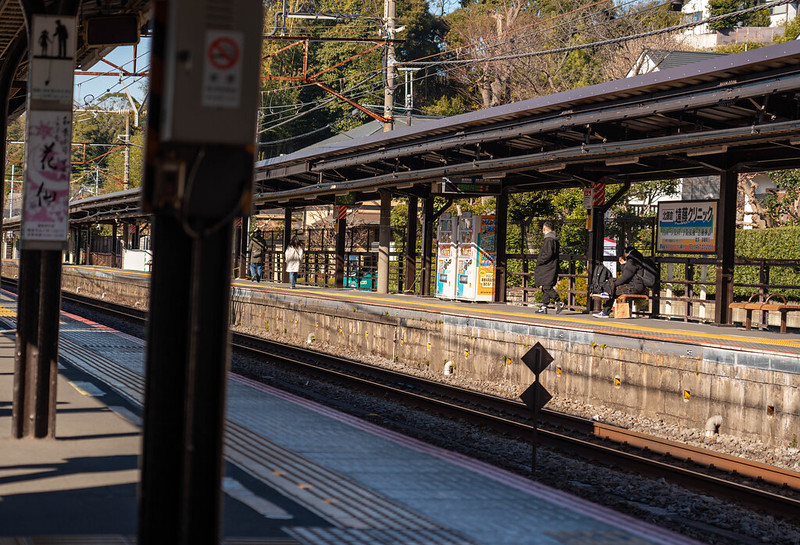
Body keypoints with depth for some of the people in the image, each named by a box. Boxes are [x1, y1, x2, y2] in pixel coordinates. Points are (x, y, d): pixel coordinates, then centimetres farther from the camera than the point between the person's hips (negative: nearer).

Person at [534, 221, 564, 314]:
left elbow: (548, 254, -22)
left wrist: (540, 261, -11)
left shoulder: (549, 239, -16)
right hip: (551, 267, 10)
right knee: (545, 288, 10)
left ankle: (559, 303, -13)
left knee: (547, 287, -10)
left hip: (548, 268, -10)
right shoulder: (555, 239, 14)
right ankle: (544, 307, 11)